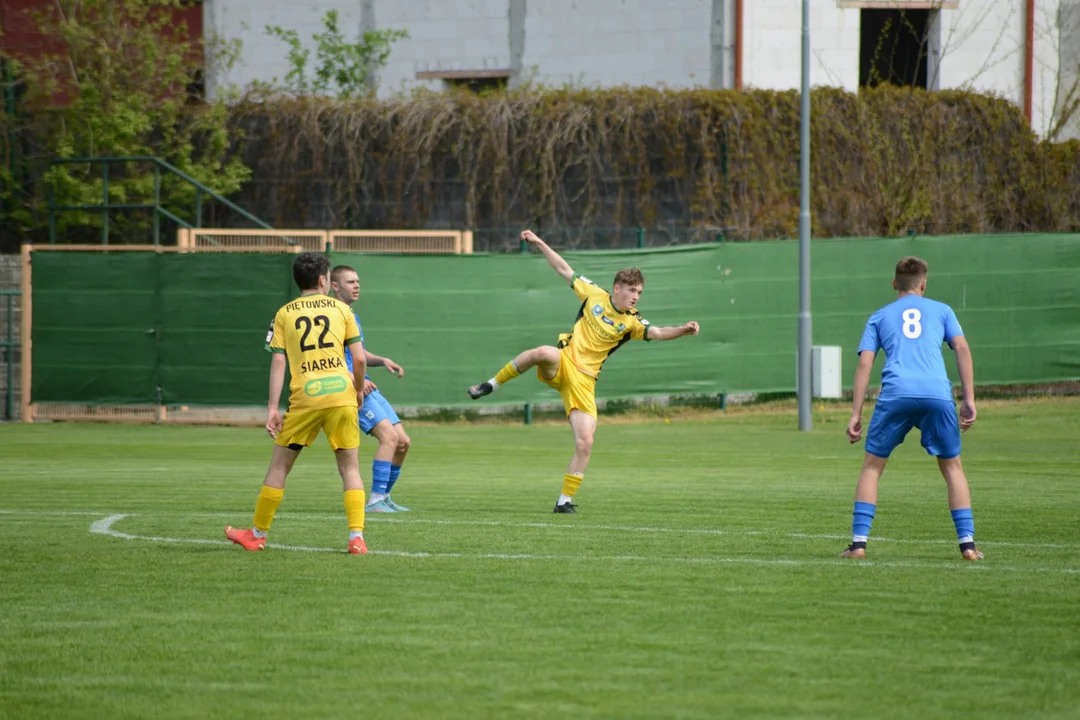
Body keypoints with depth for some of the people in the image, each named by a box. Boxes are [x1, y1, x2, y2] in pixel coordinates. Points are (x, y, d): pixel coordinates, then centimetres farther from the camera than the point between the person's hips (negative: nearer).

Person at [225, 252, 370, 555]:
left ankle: (258, 535, 19)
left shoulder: (284, 314, 9)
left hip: (304, 398, 0)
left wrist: (272, 408, -1)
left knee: (279, 465, 11)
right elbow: (359, 359, 7)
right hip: (341, 394, 0)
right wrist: (358, 390, 24)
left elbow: (278, 361, 0)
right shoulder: (340, 309, 10)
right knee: (349, 466, 7)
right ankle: (357, 537, -5)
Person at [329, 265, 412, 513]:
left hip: (367, 388, 9)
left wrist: (382, 361, 9)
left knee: (403, 442, 7)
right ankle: (375, 500, -22)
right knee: (389, 436, -22)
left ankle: (384, 497, 19)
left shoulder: (353, 317, 20)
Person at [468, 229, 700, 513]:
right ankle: (491, 385, -20)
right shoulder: (595, 295, 3)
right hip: (562, 363, -1)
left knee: (585, 443, -11)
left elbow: (657, 333, -15)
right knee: (545, 352, -39)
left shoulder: (631, 322, 1)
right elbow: (565, 271, 12)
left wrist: (682, 330, -33)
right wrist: (539, 243, 11)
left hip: (583, 380, 1)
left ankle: (565, 500, 5)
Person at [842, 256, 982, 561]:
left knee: (872, 465, 12)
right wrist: (969, 399, 7)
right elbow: (962, 348, 9)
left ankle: (858, 542, 2)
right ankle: (967, 543, 5)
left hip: (896, 394, 0)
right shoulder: (941, 310, 23)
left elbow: (864, 365, 13)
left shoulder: (880, 317, 23)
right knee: (952, 467, 14)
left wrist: (856, 415, 10)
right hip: (938, 393, 0)